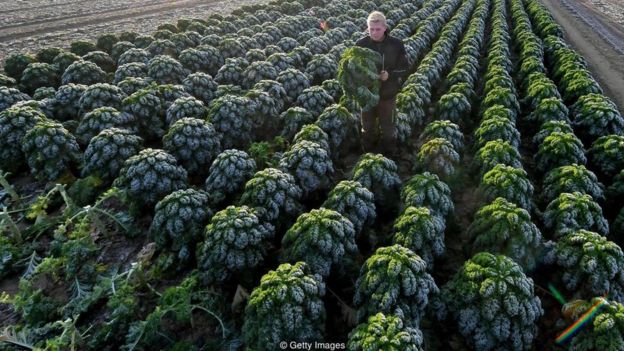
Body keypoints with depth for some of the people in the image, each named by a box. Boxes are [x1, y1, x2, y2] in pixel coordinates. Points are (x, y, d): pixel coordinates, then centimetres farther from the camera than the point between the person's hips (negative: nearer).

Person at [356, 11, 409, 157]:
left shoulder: (396, 44, -10)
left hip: (388, 94, -1)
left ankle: (389, 157, 30)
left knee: (388, 128, 12)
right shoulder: (361, 44, -8)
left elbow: (404, 68, -4)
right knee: (368, 128, 16)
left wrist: (389, 75, -22)